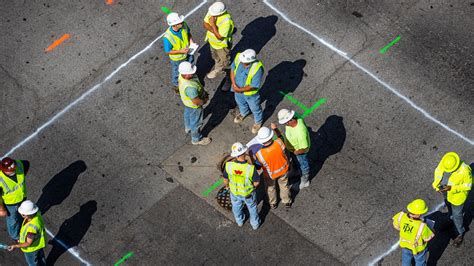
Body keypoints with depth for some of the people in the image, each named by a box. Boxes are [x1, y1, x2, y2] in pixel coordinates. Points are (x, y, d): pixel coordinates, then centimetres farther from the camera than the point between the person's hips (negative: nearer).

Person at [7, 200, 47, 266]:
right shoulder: (37, 214, -23)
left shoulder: (32, 227, -47)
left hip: (32, 248, -7)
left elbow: (28, 243, -34)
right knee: (40, 257, 35)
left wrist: (15, 246, -32)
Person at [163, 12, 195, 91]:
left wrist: (191, 42, -18)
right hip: (177, 59, -5)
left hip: (188, 53, 5)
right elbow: (168, 51, -24)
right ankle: (177, 86, 55)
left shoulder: (184, 25, -26)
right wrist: (181, 51, -31)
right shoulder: (167, 37, -40)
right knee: (177, 73, 24)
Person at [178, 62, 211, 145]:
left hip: (186, 101, 8)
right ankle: (196, 139, 45)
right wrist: (204, 101, -14)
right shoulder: (190, 87, -47)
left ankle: (188, 127, 66)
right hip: (194, 106, -8)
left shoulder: (182, 75, -22)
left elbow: (195, 82, -1)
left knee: (188, 114, 36)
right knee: (196, 122, 19)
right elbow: (196, 102, -36)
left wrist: (204, 92, 1)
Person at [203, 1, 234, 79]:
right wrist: (215, 30, -30)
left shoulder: (226, 21, -42)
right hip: (212, 41, 7)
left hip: (222, 45, -7)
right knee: (216, 58, 33)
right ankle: (218, 70, 61)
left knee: (224, 61, 22)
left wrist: (213, 24, -40)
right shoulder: (212, 12, -22)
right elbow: (205, 24, -13)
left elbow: (219, 36, -37)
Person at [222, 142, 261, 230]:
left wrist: (227, 185, 10)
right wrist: (252, 186, 1)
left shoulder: (229, 166, -32)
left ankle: (239, 221, 61)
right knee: (252, 207, 30)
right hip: (248, 193, -2)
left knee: (236, 207, 34)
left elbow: (225, 179, -12)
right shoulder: (251, 168, -38)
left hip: (234, 192, 2)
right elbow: (257, 182, -22)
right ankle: (255, 224, 54)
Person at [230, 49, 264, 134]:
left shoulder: (257, 68, -41)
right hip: (237, 89, 5)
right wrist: (234, 84, -17)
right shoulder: (238, 57, -27)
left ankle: (258, 122, 54)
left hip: (250, 93, -5)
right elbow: (232, 70, -8)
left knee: (255, 108, 24)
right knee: (240, 102, 35)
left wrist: (240, 90, -24)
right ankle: (243, 113, 67)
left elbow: (254, 86, -31)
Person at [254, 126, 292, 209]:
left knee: (270, 188, 31)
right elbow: (280, 137, -9)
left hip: (271, 174, -1)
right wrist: (275, 129, 2)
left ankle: (273, 203, 56)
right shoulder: (278, 143, -37)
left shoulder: (259, 153, -40)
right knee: (284, 185, 31)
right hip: (283, 169, 2)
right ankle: (287, 202, 56)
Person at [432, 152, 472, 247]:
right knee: (448, 204, 32)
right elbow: (438, 170, -4)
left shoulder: (465, 170, -38)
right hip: (445, 191, 5)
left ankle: (460, 233, 39)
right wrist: (436, 183, -20)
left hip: (457, 194, -5)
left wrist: (452, 188, -34)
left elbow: (467, 185, -23)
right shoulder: (443, 162, -25)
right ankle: (452, 219, 63)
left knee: (457, 214, 13)